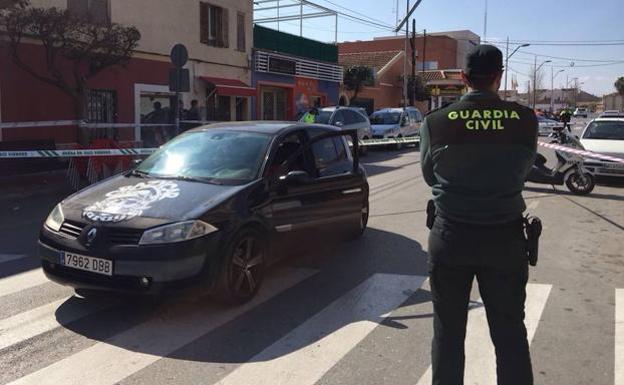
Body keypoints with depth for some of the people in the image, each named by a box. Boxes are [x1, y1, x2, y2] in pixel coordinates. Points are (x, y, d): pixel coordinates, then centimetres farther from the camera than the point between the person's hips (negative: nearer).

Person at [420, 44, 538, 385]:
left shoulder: (436, 122, -9)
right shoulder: (526, 120, -7)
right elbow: (524, 169, 6)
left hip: (450, 235, 0)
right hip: (505, 236, 1)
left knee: (448, 331, 14)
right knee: (510, 333, 14)